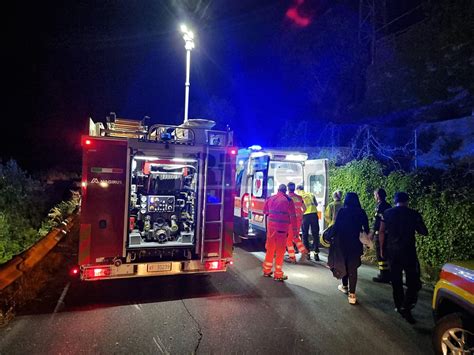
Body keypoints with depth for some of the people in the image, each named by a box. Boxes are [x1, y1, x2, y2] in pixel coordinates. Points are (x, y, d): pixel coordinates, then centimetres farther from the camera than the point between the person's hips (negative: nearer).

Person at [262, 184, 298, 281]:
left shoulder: (270, 198, 5)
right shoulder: (288, 200, -6)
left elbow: (265, 211, 17)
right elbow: (292, 217, -7)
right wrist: (294, 231, -2)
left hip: (271, 227, 4)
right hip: (282, 228, -4)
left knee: (270, 249, 15)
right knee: (280, 251, 4)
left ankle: (267, 270, 25)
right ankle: (278, 274, 9)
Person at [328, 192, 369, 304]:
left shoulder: (342, 211, -6)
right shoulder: (362, 212, 0)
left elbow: (336, 227, -9)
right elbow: (366, 229, 1)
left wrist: (332, 238, 0)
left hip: (342, 242, -1)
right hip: (356, 243, 1)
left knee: (343, 263, 19)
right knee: (353, 267, 3)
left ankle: (345, 286, 34)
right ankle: (352, 294, -2)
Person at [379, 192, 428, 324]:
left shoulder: (387, 213, 3)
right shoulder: (414, 214, -2)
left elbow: (381, 232, 0)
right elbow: (424, 232, 5)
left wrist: (382, 248, 8)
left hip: (392, 250, 3)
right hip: (408, 250, -2)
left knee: (396, 280, 14)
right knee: (413, 281, 4)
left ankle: (399, 306, 23)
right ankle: (406, 308, -8)